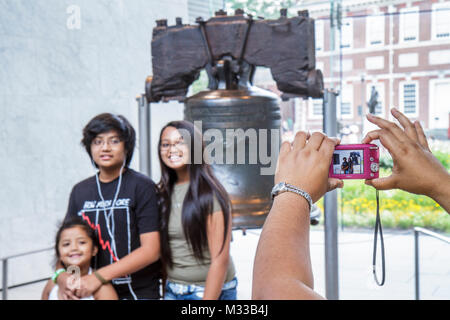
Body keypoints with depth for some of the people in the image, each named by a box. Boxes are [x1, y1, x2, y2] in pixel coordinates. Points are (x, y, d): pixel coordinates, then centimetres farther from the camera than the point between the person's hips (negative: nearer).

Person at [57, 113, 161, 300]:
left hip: (140, 292, -4)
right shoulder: (80, 191, 7)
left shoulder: (141, 186, -9)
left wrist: (99, 276, -20)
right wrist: (61, 275, -11)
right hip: (96, 292, 4)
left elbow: (151, 250, -15)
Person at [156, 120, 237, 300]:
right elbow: (163, 250, 8)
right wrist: (165, 290, 2)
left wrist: (208, 298, -18)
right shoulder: (163, 193, 4)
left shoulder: (210, 193, -13)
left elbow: (220, 259, -16)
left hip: (212, 291, -4)